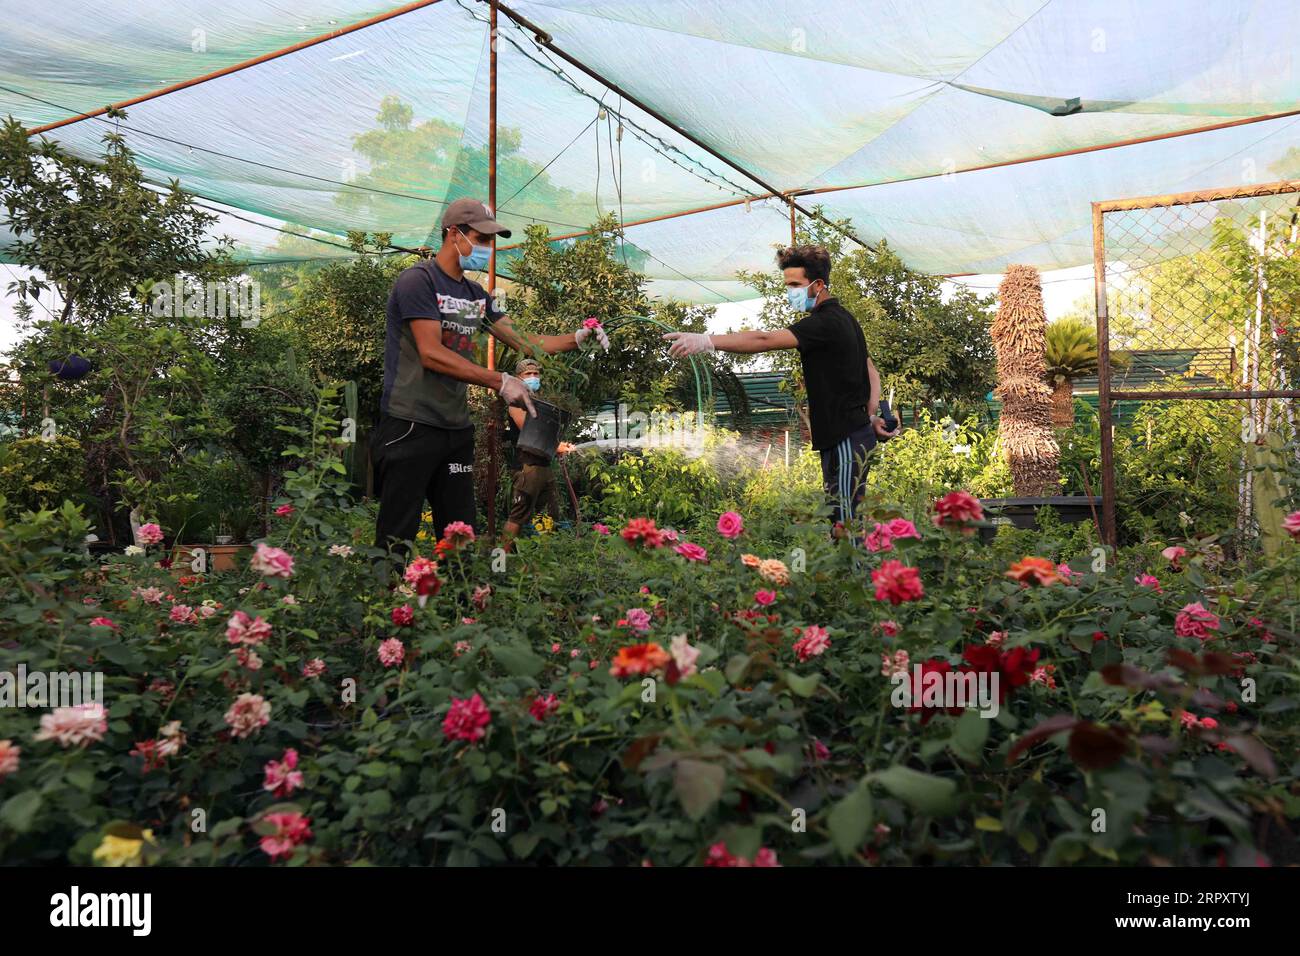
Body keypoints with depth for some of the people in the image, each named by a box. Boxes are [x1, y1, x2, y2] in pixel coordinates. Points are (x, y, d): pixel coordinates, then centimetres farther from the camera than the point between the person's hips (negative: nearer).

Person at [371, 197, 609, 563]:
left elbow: (523, 341, 17)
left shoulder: (475, 295, 15)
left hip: (457, 430, 8)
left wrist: (577, 338, 2)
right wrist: (500, 382, -19)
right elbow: (431, 354, -18)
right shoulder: (418, 280, -8)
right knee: (396, 540, -4)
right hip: (410, 427, -8)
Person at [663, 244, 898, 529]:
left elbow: (765, 340, -30)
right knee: (842, 518, 13)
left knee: (844, 520, -8)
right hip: (854, 432, 10)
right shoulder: (843, 318, 16)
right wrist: (873, 415, 14)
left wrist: (705, 341, -37)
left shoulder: (825, 322, -17)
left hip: (846, 439, -10)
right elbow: (871, 370, 22)